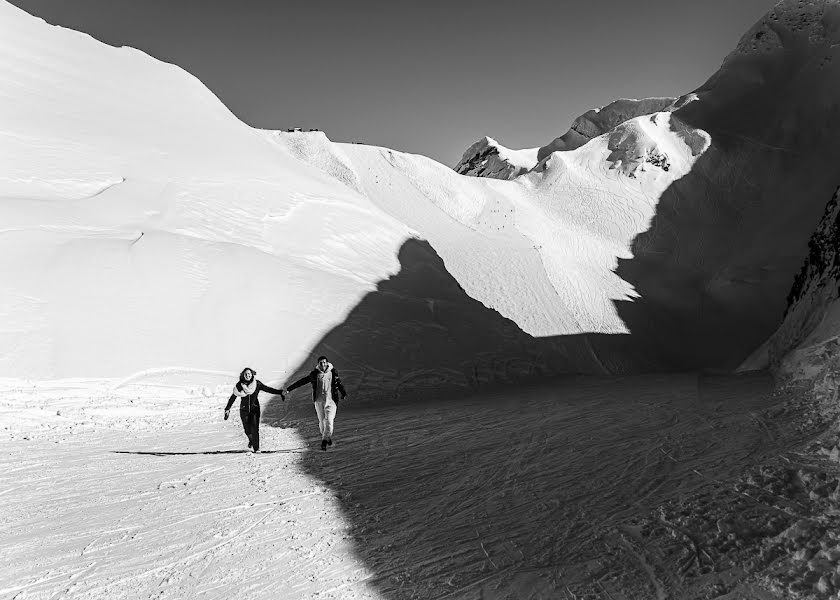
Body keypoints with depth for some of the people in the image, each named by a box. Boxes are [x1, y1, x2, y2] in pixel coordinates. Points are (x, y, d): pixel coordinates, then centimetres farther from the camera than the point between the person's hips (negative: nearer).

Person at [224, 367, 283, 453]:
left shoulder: (257, 384, -6)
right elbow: (233, 397, 0)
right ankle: (251, 440, 38)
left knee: (255, 428, -15)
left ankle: (256, 448, -8)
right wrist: (227, 409, -1)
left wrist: (280, 392, -3)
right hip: (244, 410, 1)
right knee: (247, 430, 4)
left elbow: (268, 389, 2)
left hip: (255, 409, -1)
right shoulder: (239, 385, -7)